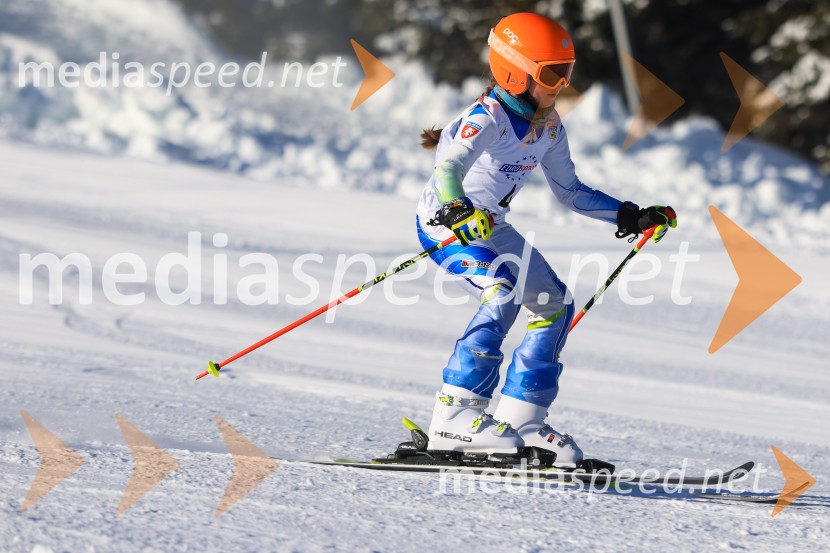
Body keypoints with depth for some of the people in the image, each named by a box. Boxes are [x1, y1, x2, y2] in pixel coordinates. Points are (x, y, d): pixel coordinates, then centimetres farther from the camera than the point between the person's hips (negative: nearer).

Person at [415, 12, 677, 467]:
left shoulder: (548, 128, 0)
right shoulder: (488, 119, -25)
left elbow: (570, 191, 12)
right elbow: (449, 166, -43)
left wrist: (629, 217, 6)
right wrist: (459, 211, -63)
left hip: (490, 225, 9)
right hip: (445, 222, -9)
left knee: (554, 305, 7)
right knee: (503, 294, -31)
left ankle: (519, 419, 12)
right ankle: (454, 418, -32)